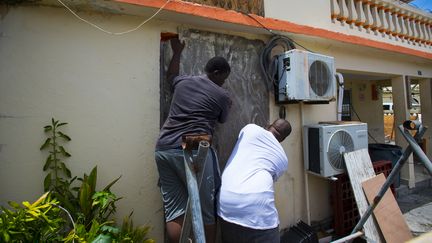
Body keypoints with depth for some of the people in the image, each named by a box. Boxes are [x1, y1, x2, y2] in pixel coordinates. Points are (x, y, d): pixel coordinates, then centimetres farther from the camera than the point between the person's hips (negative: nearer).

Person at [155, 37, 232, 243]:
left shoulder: (183, 81, 19)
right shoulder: (222, 95, 6)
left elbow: (171, 74, 42)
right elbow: (222, 120, 23)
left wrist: (177, 52, 55)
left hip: (163, 149, 6)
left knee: (174, 211, 10)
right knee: (206, 210, 9)